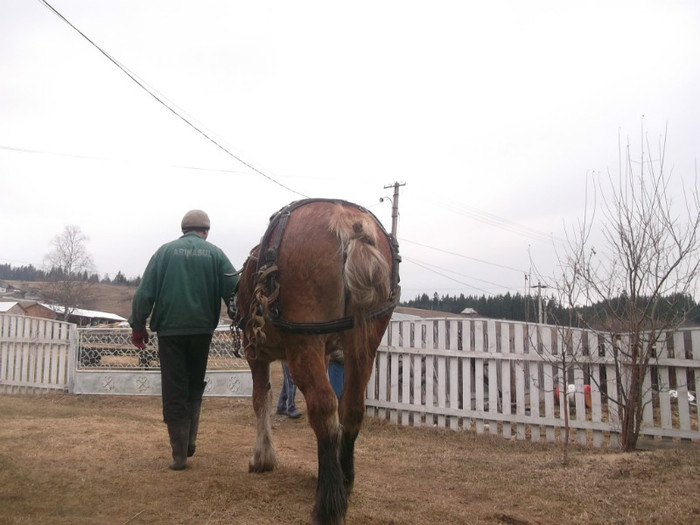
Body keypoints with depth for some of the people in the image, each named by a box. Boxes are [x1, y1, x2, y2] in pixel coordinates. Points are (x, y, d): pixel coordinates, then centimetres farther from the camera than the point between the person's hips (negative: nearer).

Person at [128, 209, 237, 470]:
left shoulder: (165, 251, 3)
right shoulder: (214, 253, 2)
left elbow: (145, 292, -1)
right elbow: (234, 290, -5)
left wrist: (138, 326, 7)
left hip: (170, 330, -1)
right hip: (201, 330, 1)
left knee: (174, 391, 5)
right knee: (195, 386, 21)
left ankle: (179, 453, 6)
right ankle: (190, 440, 13)